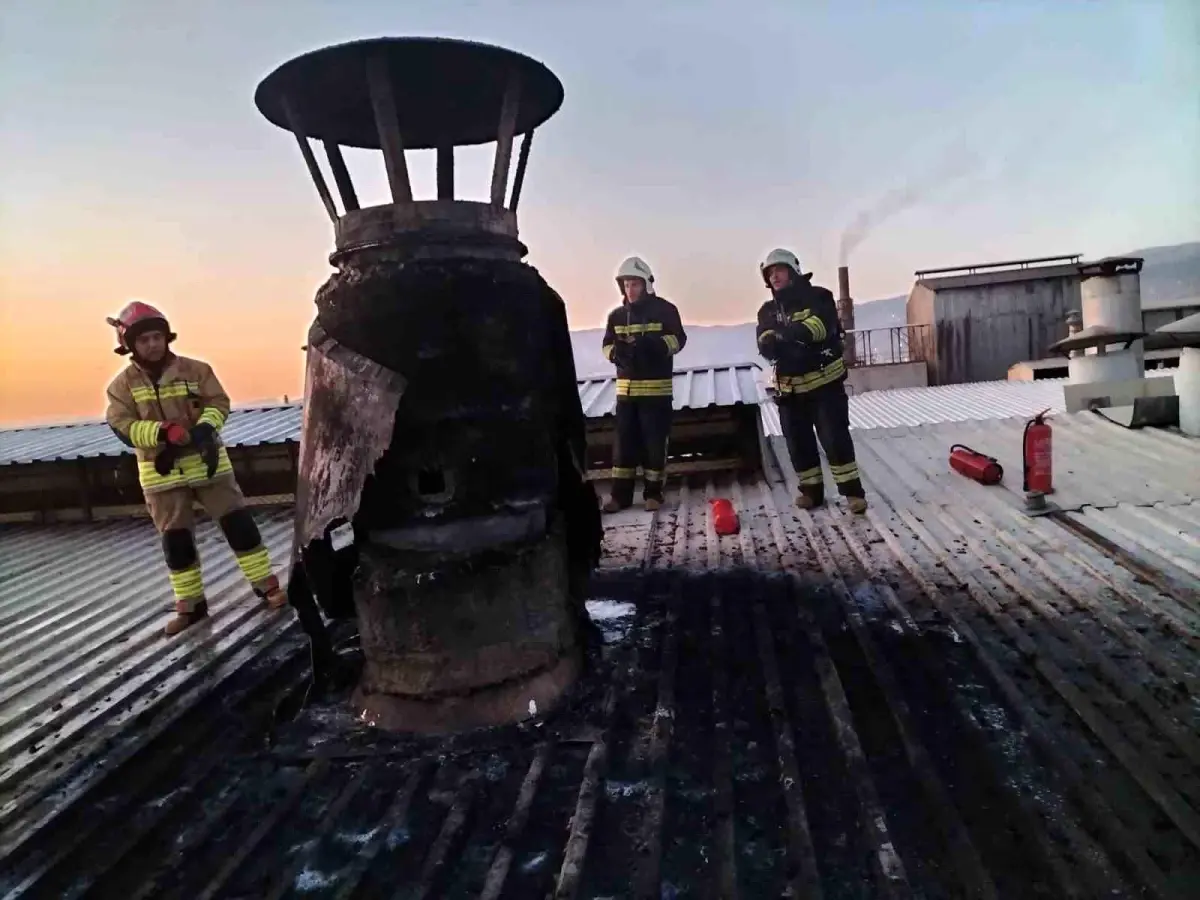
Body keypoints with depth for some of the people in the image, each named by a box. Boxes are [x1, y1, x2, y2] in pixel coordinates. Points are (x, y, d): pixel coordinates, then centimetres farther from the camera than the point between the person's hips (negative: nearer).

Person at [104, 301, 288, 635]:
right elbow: (124, 427, -10)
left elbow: (219, 402, -5)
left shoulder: (195, 369, -1)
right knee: (175, 540, 7)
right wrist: (164, 432, -27)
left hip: (207, 462, 0)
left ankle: (266, 585, 10)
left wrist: (205, 427, -26)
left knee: (238, 522, -1)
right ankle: (190, 605, 20)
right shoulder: (122, 385, -1)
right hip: (162, 472, 1)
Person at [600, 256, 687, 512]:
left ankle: (653, 492, 10)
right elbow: (607, 346, 12)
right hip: (625, 387, 4)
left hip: (656, 387, -3)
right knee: (624, 441, 4)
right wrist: (617, 352, -12)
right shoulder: (616, 315, 10)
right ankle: (621, 494, 10)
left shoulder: (664, 309, -1)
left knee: (655, 441, 0)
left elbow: (678, 339, -7)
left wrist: (650, 344, -23)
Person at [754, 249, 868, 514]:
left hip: (825, 380, -4)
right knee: (798, 442, 8)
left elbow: (823, 325, -23)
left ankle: (852, 491, 3)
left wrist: (795, 332, -41)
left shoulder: (818, 297, -4)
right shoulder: (768, 311, 9)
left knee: (835, 437, -5)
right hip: (790, 387, 5)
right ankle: (812, 490, 21)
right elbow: (764, 342, -8)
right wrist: (771, 343, -34)